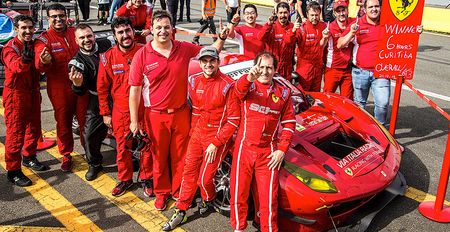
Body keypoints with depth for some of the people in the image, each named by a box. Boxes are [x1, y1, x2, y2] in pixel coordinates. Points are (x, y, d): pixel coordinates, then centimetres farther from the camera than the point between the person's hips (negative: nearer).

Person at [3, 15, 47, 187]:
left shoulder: (34, 45, 7)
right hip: (16, 95, -7)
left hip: (33, 93, 7)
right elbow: (14, 66, -35)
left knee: (34, 128, 17)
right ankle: (12, 171, 6)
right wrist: (24, 59, -54)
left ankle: (29, 157, 38)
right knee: (15, 133, -3)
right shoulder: (10, 48, -14)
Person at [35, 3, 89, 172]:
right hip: (59, 90, -2)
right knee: (63, 122, 9)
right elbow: (40, 66, -19)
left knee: (85, 120, 10)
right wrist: (44, 61, -43)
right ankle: (66, 155, 25)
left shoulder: (76, 33, 6)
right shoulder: (43, 39, -5)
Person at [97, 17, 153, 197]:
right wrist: (105, 113, 5)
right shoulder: (108, 57, -4)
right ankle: (125, 179, 33)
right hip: (121, 111, 1)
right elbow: (102, 87, 4)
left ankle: (146, 178, 30)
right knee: (123, 147, 13)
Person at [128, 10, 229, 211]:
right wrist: (134, 120, -7)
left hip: (181, 113, 2)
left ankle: (178, 191, 35)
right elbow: (135, 90, -6)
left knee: (180, 156, 14)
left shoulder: (184, 49, -1)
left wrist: (222, 38, -4)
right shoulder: (142, 56, -8)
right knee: (159, 157, 13)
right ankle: (161, 192, 34)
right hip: (156, 116, -2)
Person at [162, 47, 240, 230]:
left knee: (205, 178, -2)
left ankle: (208, 200, 32)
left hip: (218, 138, -5)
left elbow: (234, 120, -15)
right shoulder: (194, 81, 3)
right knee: (189, 172, 8)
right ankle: (181, 212, 21)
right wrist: (193, 131, 10)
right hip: (197, 134, 5)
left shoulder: (228, 86, -16)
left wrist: (216, 143, -16)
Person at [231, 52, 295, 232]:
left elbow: (289, 123, 7)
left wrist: (282, 150, -4)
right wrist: (249, 78, -50)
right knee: (238, 194, 9)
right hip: (244, 149, -1)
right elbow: (239, 90, -26)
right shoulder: (248, 86, 0)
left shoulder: (283, 92, 7)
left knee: (269, 198, 3)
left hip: (269, 153, 1)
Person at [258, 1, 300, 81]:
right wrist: (269, 24, -35)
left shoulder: (292, 27, 1)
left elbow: (289, 42, -13)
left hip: (286, 66, 3)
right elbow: (261, 38, -21)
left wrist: (293, 31, -32)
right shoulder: (271, 26, -6)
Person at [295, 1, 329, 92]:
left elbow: (321, 45, 10)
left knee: (316, 94, 15)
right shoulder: (302, 28, -12)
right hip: (304, 66, -5)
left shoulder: (323, 26, 3)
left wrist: (325, 38, -11)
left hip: (318, 66, 5)